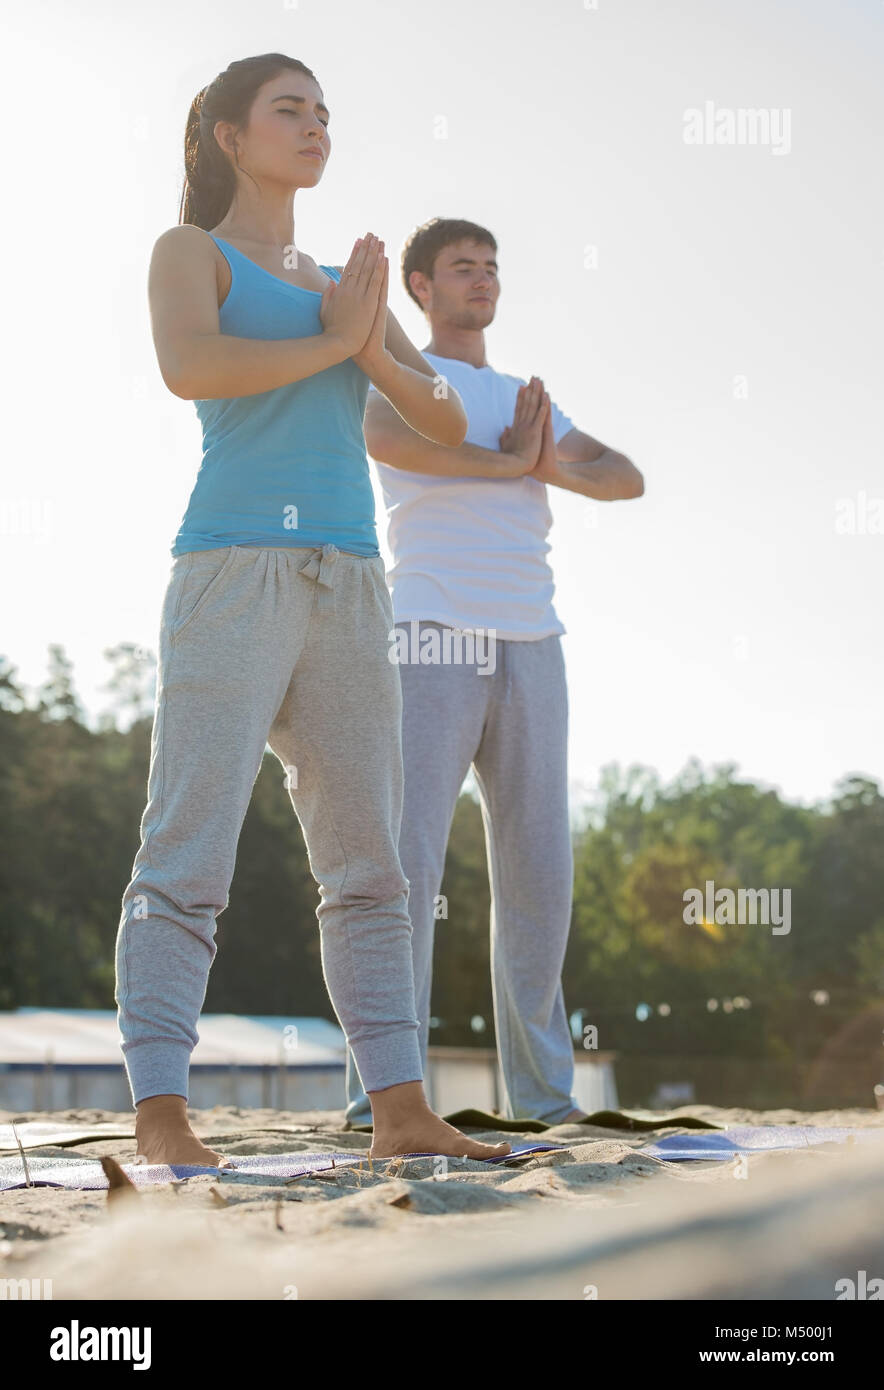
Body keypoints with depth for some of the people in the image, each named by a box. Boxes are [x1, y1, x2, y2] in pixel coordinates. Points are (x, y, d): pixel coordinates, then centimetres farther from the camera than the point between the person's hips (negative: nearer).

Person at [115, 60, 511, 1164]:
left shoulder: (343, 286, 25)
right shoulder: (188, 251, 6)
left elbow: (448, 424, 16)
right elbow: (190, 369, -17)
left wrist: (373, 349, -3)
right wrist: (334, 341, -5)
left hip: (345, 587, 7)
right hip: (233, 570, -6)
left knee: (367, 863, 3)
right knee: (188, 858, -11)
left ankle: (403, 1114, 5)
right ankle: (161, 1124, -13)